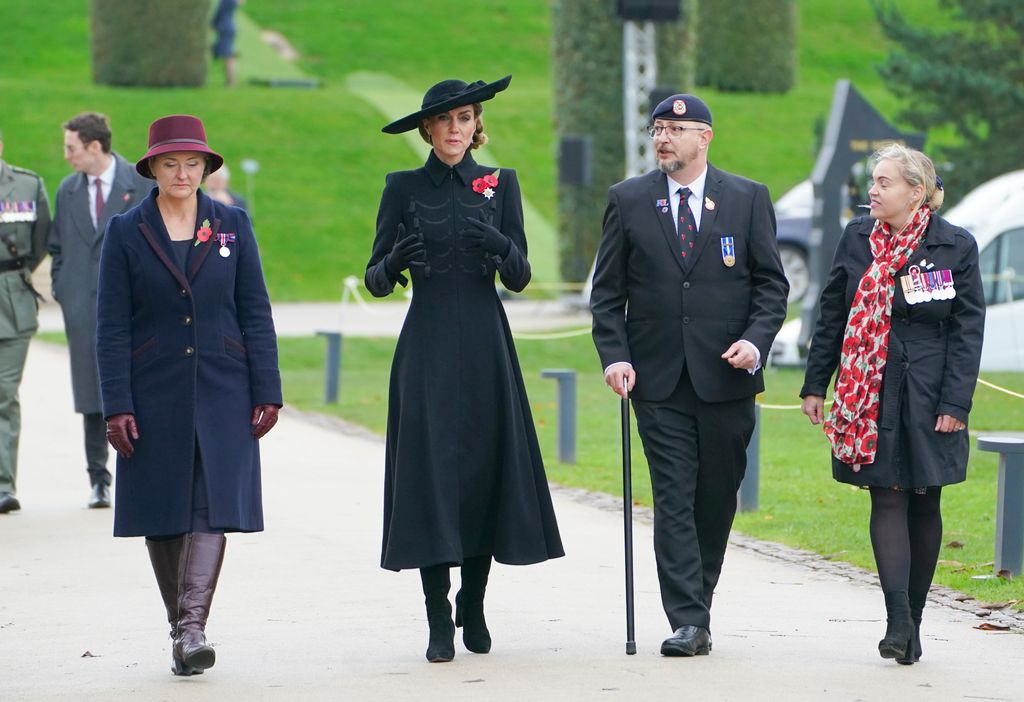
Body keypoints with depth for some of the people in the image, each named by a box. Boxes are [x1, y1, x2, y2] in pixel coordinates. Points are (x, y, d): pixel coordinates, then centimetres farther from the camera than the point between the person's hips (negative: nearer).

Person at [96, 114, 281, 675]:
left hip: (221, 393, 0)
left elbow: (256, 314, 6)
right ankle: (180, 628, 16)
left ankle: (193, 627, -18)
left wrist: (266, 392, 0)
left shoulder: (232, 226, 6)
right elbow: (111, 327, 0)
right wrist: (116, 406, -7)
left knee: (213, 504, -12)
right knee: (163, 515, 4)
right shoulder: (125, 233, 2)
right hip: (155, 393, 0)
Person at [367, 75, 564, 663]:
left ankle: (474, 605, 17)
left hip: (486, 345, 1)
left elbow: (520, 277, 2)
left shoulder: (500, 184, 8)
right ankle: (440, 621, -4)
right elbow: (376, 280, 5)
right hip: (427, 349, -1)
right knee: (431, 472, -7)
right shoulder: (404, 188, 5)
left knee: (488, 466, 1)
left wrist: (500, 245, -19)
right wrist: (396, 261, -18)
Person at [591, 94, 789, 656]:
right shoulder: (627, 200, 6)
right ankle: (688, 623, -9)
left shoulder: (747, 199, 5)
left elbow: (771, 283, 6)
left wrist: (756, 340, -11)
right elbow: (608, 291, 7)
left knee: (717, 499, 6)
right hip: (659, 378, 0)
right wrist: (613, 355, -6)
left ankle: (697, 602, 21)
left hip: (727, 377, 0)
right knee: (674, 499, -7)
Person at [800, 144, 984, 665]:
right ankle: (898, 618, -16)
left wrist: (955, 404, -8)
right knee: (888, 500, -8)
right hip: (871, 396, 1)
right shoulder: (857, 239, 5)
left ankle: (912, 618, 17)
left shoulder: (956, 247, -1)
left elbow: (968, 330, -2)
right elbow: (832, 316, 11)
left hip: (929, 399, -1)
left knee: (924, 504, 6)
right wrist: (814, 385, 9)